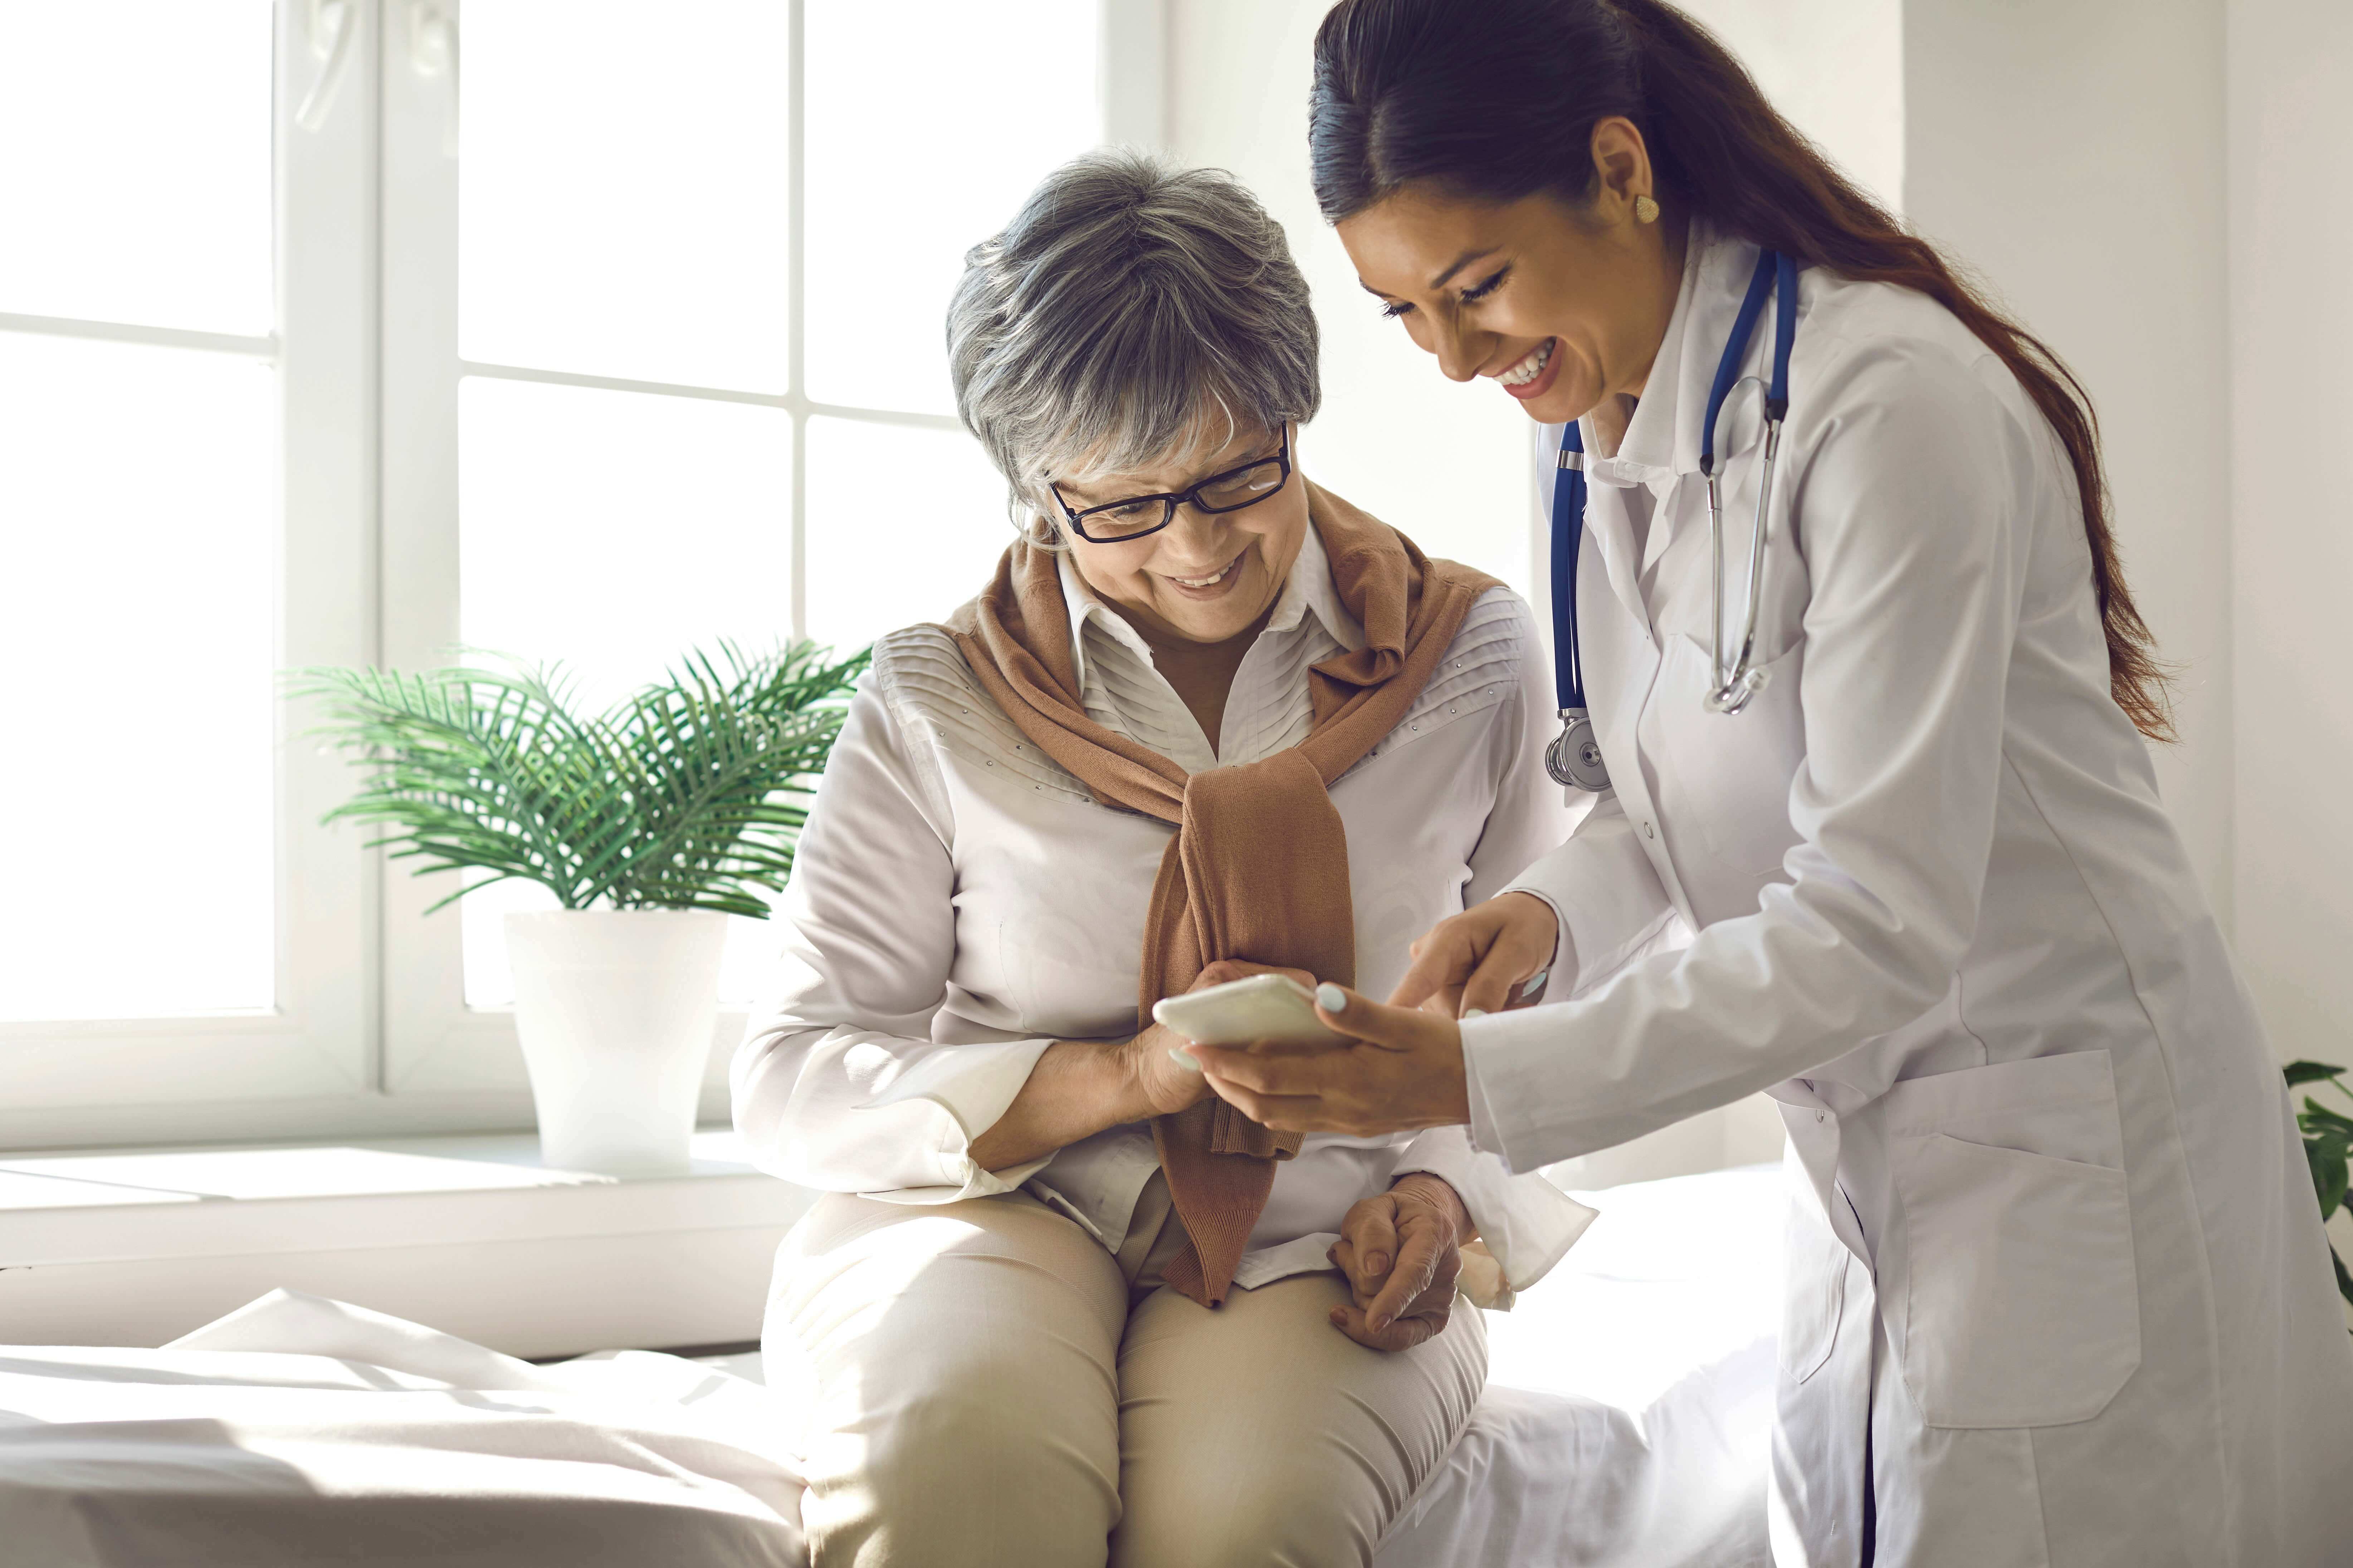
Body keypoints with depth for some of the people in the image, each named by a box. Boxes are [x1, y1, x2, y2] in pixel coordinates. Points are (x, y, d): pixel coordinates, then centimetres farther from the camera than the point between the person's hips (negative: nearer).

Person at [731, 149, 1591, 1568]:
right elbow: (793, 1083, 0)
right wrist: (1127, 1076, -13)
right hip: (990, 1210, 0)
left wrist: (1449, 1195, -5)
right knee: (959, 1452, -35)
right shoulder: (940, 702, 2)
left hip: (1318, 1253, 1)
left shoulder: (1472, 658, 6)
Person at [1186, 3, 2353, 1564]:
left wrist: (1478, 1078, -28)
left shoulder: (1887, 400, -23)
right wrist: (1554, 906, -8)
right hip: (1867, 1144, 8)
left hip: (2068, 1135, -8)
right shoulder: (1615, 434, 3)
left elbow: (1878, 918, -26)